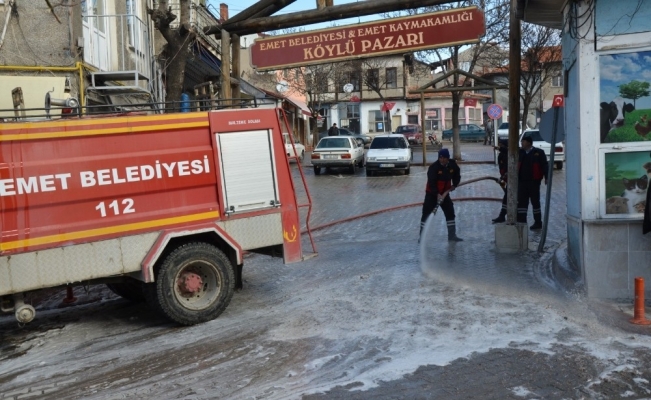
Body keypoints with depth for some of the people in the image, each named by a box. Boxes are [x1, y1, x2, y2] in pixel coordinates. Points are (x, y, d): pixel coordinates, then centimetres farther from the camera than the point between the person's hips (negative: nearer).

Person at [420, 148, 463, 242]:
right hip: (431, 193, -5)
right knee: (426, 213, -7)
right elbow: (431, 182, -26)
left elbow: (457, 175, 14)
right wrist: (437, 194, -32)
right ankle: (422, 235, 2)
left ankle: (452, 235, 14)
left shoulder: (453, 165, -6)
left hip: (444, 193, 5)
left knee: (450, 212, 4)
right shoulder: (433, 167, -22)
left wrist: (454, 185, 2)